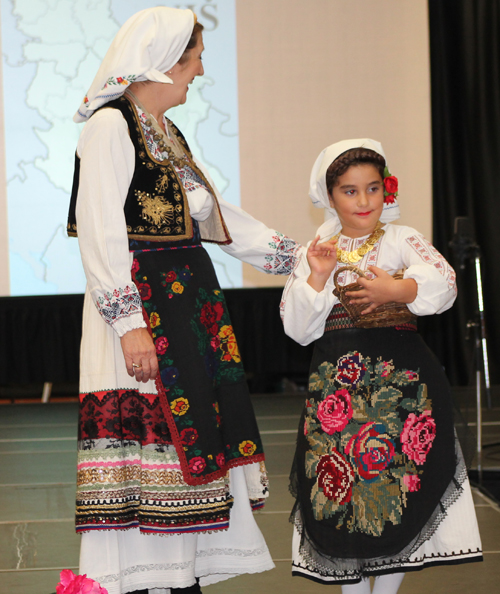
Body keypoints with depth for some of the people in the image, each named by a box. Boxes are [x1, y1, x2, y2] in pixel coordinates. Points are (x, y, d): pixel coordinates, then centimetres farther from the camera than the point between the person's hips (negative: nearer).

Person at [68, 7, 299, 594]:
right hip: (141, 307, -9)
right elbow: (100, 231, -15)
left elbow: (214, 213, 25)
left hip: (186, 302, 9)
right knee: (146, 435, -10)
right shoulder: (110, 125, -9)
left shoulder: (166, 133, 19)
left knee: (190, 443, 7)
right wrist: (129, 322, -21)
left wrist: (296, 256, 26)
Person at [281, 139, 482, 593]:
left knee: (397, 483, -1)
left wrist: (396, 290, -26)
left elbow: (443, 284, -12)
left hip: (400, 377, -1)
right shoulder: (314, 254, 10)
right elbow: (298, 329, 4)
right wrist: (317, 278, -7)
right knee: (341, 484, 1)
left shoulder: (402, 241, 5)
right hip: (335, 381, 1)